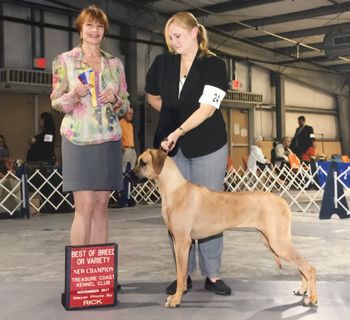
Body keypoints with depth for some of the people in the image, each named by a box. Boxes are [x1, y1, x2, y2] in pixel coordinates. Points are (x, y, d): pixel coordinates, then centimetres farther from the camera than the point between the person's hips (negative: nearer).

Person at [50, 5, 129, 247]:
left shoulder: (115, 64, 13)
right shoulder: (65, 60, 4)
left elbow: (125, 104, 15)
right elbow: (56, 102, 2)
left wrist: (114, 99, -7)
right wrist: (75, 95, -17)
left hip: (108, 140, 3)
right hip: (79, 139, -3)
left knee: (102, 206, 4)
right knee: (85, 206, -9)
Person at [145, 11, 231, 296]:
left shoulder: (214, 65, -7)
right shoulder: (163, 63, 4)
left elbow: (207, 108, -17)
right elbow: (153, 96, 21)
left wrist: (179, 131, -25)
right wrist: (173, 114, 11)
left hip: (208, 147, -3)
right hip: (171, 147, 3)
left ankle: (212, 274, 10)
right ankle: (184, 274, 13)